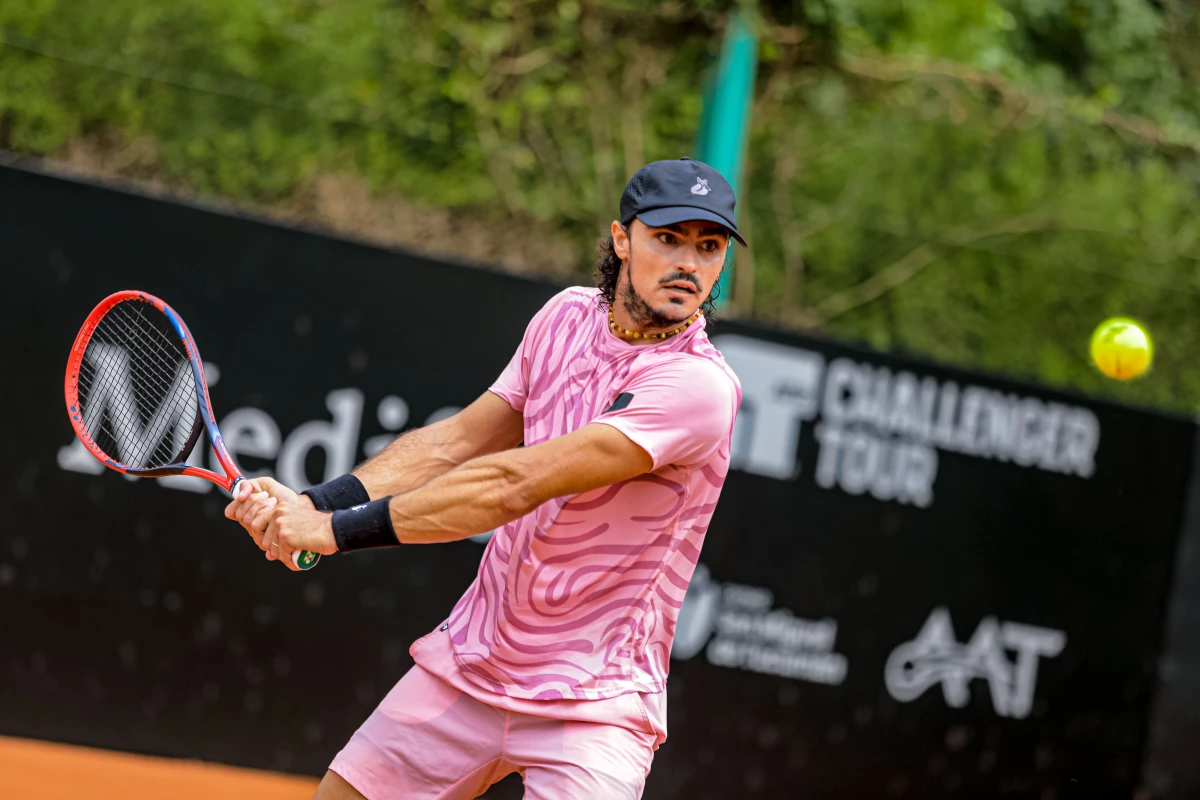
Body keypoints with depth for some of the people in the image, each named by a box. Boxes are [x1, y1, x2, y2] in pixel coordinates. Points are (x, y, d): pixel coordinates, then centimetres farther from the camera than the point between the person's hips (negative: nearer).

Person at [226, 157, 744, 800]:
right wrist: (312, 504, -8)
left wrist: (339, 529, -25)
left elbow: (513, 486, -26)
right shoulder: (569, 315, 1)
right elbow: (458, 440, 5)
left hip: (593, 702, -6)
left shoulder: (699, 386, -23)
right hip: (468, 663, 6)